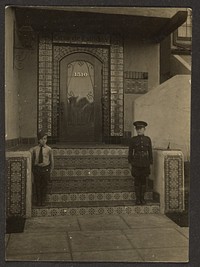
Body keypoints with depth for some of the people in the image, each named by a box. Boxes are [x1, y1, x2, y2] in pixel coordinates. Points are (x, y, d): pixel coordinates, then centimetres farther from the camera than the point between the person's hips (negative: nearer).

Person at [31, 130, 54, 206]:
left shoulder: (49, 149, -6)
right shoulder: (34, 149, -3)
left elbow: (52, 160, 2)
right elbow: (32, 160, 7)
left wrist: (50, 170, 2)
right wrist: (33, 169, 5)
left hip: (46, 169, -1)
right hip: (37, 168, 1)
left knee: (44, 185, 9)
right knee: (37, 185, 10)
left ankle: (43, 201, 25)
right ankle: (38, 201, 25)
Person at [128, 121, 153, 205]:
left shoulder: (148, 139, 4)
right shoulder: (133, 139, -2)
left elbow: (150, 152, 7)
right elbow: (130, 152, 1)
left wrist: (150, 163, 4)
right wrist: (130, 163, -2)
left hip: (145, 162, 2)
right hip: (136, 162, -2)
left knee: (143, 180, 7)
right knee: (137, 181, 3)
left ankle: (142, 198, 17)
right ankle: (137, 199, 12)